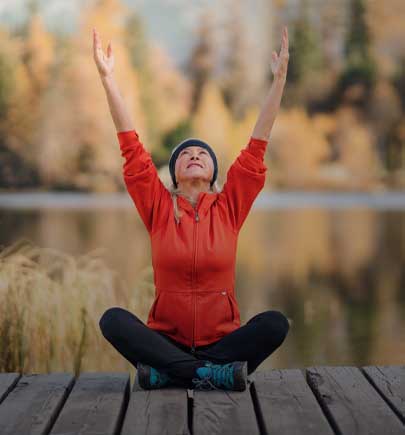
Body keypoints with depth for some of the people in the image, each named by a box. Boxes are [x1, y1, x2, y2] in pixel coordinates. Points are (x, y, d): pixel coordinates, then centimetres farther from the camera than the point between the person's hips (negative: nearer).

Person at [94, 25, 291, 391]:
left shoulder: (229, 207, 3)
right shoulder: (159, 208, 2)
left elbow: (257, 146, -2)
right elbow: (131, 147, -3)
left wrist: (279, 79, -7)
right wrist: (107, 78, -9)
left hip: (223, 341, 0)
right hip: (167, 340, 0)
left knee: (275, 323, -27)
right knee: (113, 319, -27)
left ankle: (167, 372, -25)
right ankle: (213, 374, -32)